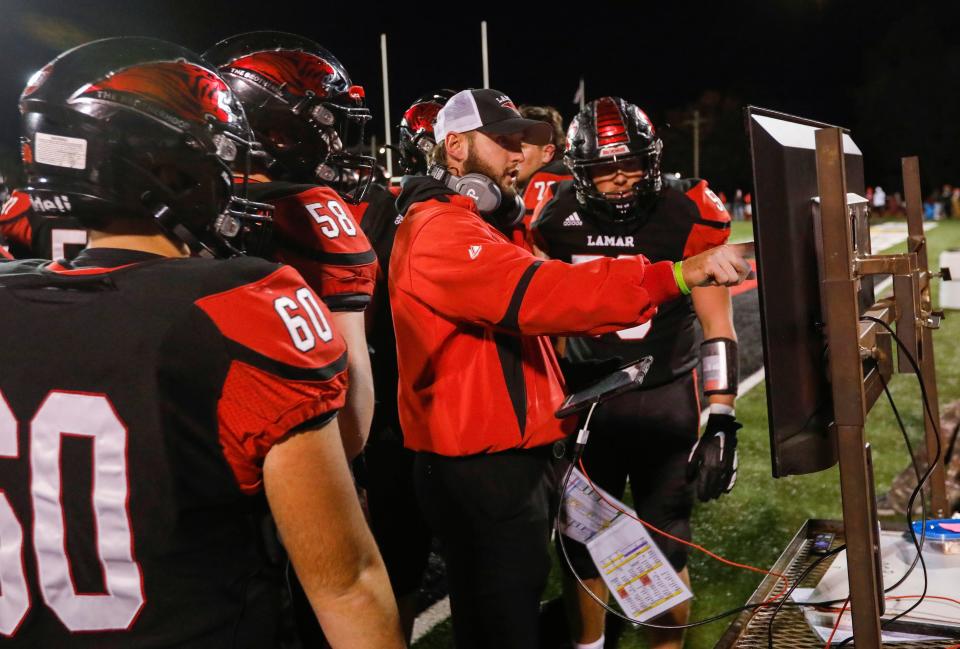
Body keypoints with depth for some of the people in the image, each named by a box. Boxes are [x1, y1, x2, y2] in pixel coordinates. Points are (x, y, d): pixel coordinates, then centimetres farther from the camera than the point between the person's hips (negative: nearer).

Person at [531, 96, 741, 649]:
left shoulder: (685, 215, -11)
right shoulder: (559, 219, -5)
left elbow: (717, 324, -7)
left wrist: (721, 419, -12)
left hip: (666, 398, -2)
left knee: (665, 546, 7)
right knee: (582, 540, 11)